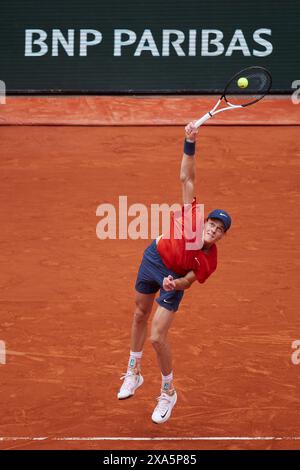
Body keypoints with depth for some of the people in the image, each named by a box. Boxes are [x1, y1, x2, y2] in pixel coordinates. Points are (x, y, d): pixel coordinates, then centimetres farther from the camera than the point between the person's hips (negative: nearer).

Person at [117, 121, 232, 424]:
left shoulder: (209, 261, -27)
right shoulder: (192, 216, -27)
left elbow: (188, 281, -14)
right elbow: (186, 178, -27)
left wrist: (176, 284, -37)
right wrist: (190, 144, -39)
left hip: (172, 278, -4)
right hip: (152, 259, 4)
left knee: (157, 337, -12)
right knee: (140, 315, 21)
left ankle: (168, 393, 13)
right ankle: (134, 373, 44)